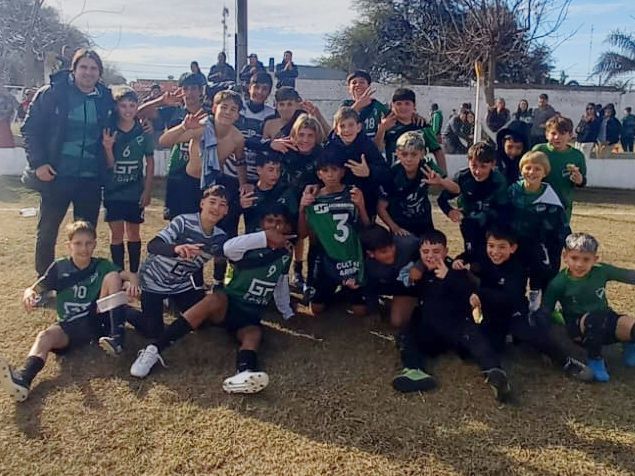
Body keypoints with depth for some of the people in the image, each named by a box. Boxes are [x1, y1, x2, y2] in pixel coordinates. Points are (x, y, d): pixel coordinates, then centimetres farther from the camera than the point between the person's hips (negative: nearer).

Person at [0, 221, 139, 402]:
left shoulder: (102, 266, 7)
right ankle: (23, 378, -59)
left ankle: (116, 336, -26)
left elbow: (129, 275, -4)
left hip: (98, 320, 0)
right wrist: (29, 294, -20)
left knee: (112, 276, -16)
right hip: (71, 325, 0)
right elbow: (34, 289, 5)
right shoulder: (59, 267, 8)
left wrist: (133, 280, -29)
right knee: (45, 336, -30)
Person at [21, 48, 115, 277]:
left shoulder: (105, 99, 4)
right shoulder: (52, 93, -5)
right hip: (56, 176, -2)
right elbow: (30, 129, -5)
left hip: (91, 179, 3)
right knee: (47, 232, 8)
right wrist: (38, 163, -13)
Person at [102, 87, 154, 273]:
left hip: (135, 192, 1)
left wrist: (147, 190, -1)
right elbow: (109, 165, -6)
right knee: (117, 233, 3)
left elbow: (150, 162, 2)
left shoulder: (143, 131, -4)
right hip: (113, 192, -1)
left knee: (133, 232, 10)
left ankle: (134, 274, 20)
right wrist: (108, 148, -26)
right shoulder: (109, 132, -6)